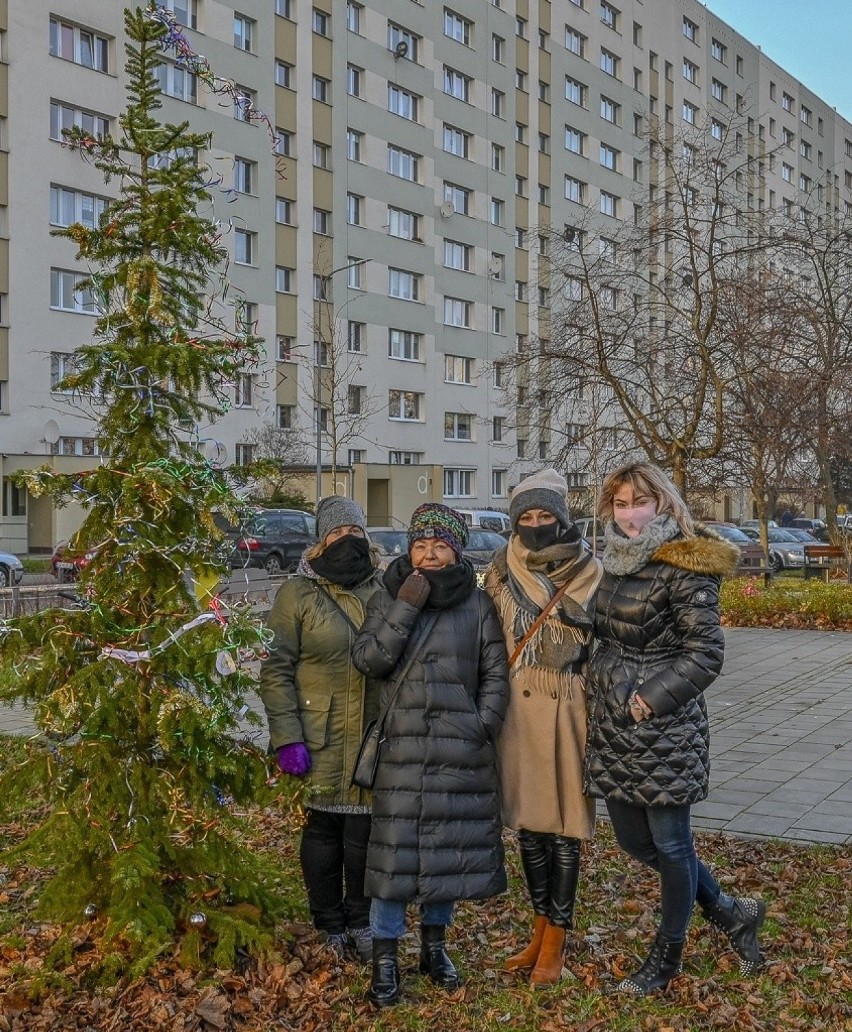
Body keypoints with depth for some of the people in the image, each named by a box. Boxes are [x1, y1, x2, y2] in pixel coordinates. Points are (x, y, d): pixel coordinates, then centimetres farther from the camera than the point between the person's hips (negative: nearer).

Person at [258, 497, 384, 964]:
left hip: (376, 737, 3)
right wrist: (287, 738, -13)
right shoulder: (298, 593, -3)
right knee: (323, 829, 8)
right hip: (320, 739, -3)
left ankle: (360, 921, 26)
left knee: (365, 830, 8)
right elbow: (276, 669, -6)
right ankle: (330, 926, 24)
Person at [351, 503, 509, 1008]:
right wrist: (405, 608, -14)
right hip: (402, 747, -1)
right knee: (395, 847, -3)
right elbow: (368, 659, -7)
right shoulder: (388, 599, 5)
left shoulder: (478, 604, 4)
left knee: (451, 846, 9)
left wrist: (484, 726, -5)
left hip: (462, 752, 1)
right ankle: (385, 956, 9)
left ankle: (435, 943, 27)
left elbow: (496, 673, 6)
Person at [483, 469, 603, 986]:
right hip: (517, 706, 3)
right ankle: (541, 932, 26)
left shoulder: (589, 571, -4)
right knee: (527, 817, 11)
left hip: (567, 706, -3)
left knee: (564, 822, 1)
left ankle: (555, 943, 13)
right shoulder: (501, 571, 4)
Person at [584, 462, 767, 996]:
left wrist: (652, 699, -18)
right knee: (634, 839, 15)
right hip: (612, 721, 8)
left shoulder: (684, 566, -13)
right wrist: (605, 688, 9)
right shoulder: (617, 561, 10)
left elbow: (706, 654, -16)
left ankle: (668, 953, 26)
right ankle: (732, 913, 33)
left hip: (664, 724, -8)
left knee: (669, 841, 6)